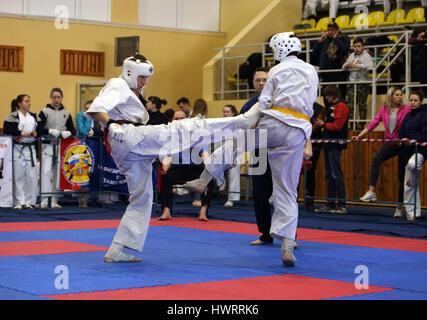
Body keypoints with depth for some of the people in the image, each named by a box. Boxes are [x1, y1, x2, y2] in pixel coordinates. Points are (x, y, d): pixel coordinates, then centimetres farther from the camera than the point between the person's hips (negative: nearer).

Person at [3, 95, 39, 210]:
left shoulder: (33, 116, 13)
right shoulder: (12, 117, -3)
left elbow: (39, 128, 17)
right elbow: (6, 130, -11)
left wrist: (35, 133, -6)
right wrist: (21, 133, -17)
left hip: (31, 148, 5)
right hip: (18, 149, -4)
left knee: (31, 176, 1)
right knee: (18, 176, -3)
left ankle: (29, 201, 10)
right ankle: (18, 202, 4)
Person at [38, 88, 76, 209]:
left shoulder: (66, 113, 11)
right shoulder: (45, 112, 0)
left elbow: (73, 130, 11)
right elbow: (38, 129, -7)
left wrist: (68, 133, -10)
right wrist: (50, 131, -20)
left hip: (61, 147, 4)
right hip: (48, 146, -4)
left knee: (58, 174, 7)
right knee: (46, 172, -16)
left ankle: (54, 201, 14)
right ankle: (44, 200, -14)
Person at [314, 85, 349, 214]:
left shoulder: (341, 106, -10)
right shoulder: (332, 106, 20)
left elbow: (337, 126, -17)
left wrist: (323, 124, -8)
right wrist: (322, 123, 7)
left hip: (335, 146, -10)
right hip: (328, 145, 10)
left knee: (336, 174, -10)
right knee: (329, 175, 11)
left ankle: (342, 205, -8)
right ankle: (331, 204, 15)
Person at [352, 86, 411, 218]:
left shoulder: (406, 109, -2)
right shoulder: (384, 109, 9)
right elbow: (373, 123, 7)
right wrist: (359, 136, 0)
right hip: (389, 143, 2)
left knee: (402, 176, 2)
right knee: (376, 159, -29)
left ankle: (399, 207, 15)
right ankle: (371, 192, -35)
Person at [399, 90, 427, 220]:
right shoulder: (408, 116, 17)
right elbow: (401, 134, 20)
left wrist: (413, 140, -27)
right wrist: (402, 140, 1)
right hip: (408, 151, 7)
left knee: (412, 164, -42)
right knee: (408, 186, 6)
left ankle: (413, 180, -12)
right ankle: (412, 213, 14)